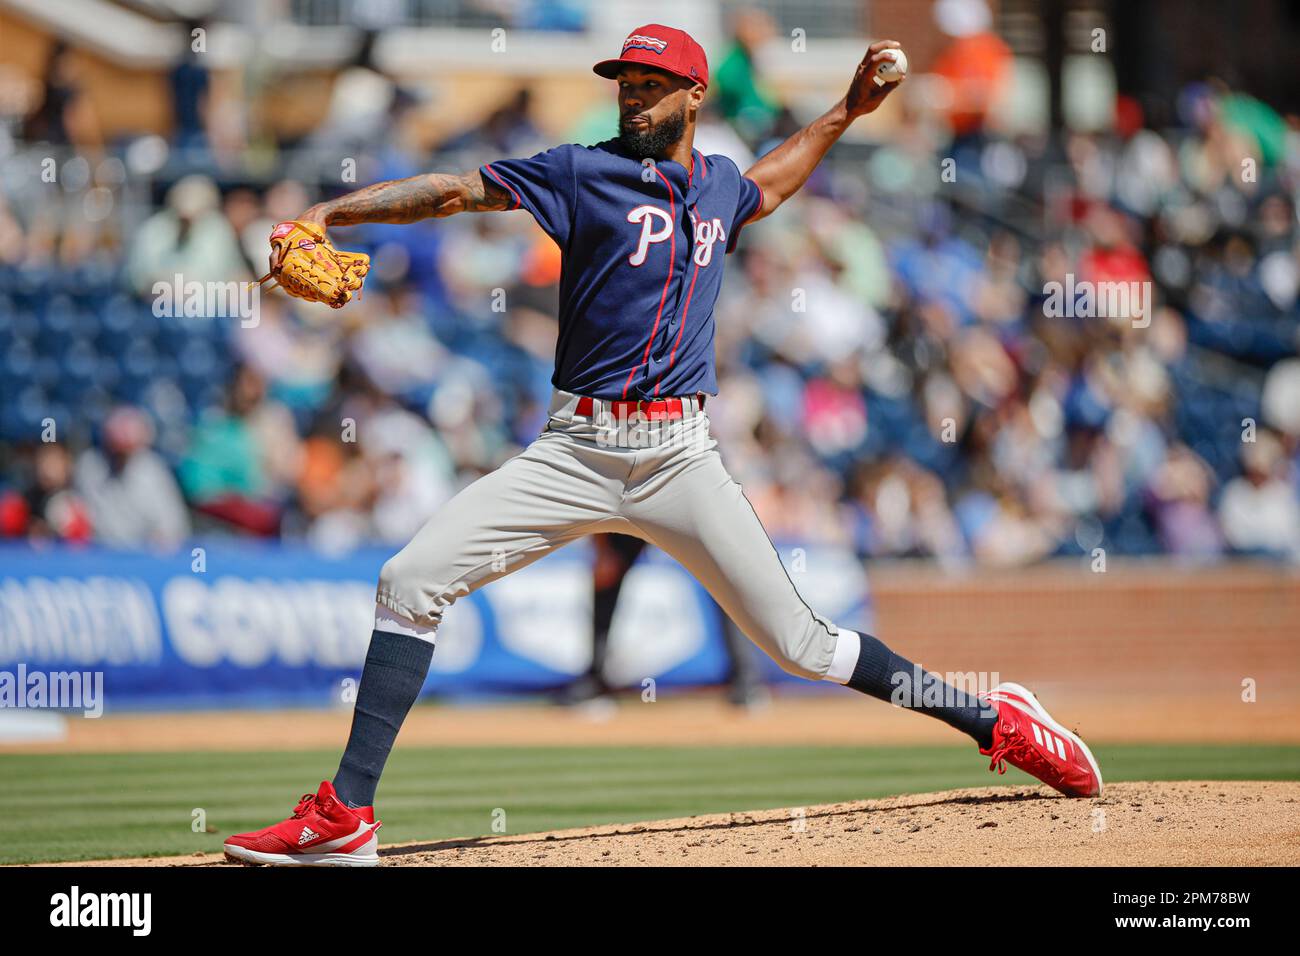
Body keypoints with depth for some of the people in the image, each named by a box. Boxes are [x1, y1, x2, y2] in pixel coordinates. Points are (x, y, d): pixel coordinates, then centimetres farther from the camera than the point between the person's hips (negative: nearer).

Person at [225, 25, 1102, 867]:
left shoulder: (720, 185, 13)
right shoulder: (586, 173, 1)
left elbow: (764, 191, 39)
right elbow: (452, 190, -7)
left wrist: (846, 113, 33)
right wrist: (323, 216, -18)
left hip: (679, 455, 1)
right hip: (577, 449, -1)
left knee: (798, 641, -2)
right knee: (412, 580, -15)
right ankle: (346, 819, -13)